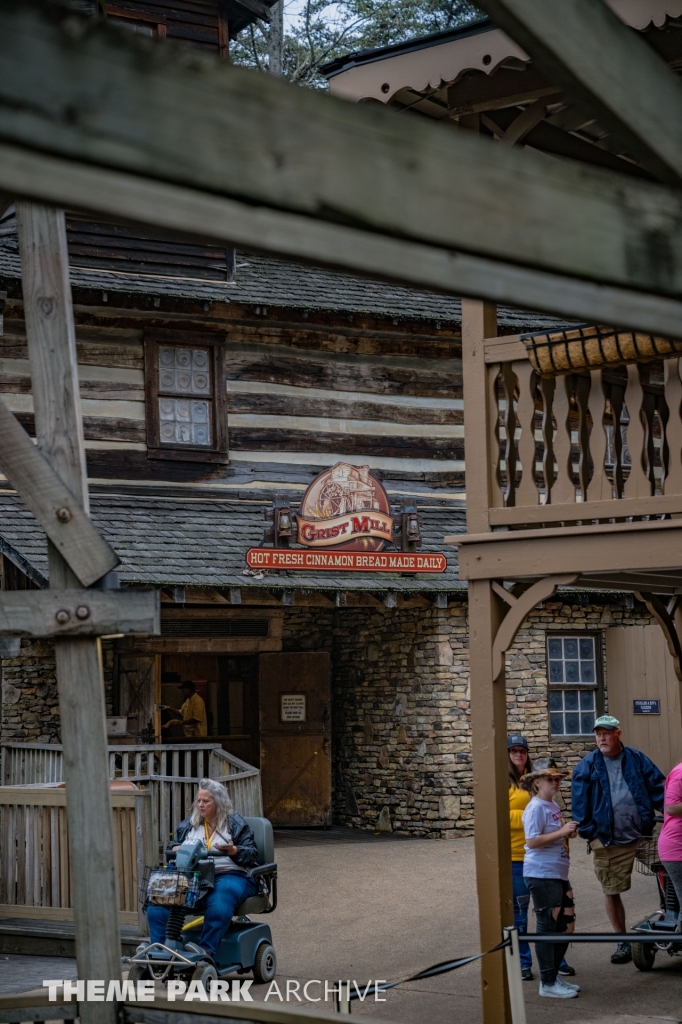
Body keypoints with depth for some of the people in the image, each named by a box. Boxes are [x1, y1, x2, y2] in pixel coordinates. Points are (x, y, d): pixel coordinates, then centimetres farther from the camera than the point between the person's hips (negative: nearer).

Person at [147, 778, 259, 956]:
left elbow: (252, 855, 5)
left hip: (229, 875, -4)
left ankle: (205, 949, -45)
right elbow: (171, 846, 29)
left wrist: (233, 850, -15)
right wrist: (175, 849, 4)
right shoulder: (188, 825, 24)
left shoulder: (235, 824, 11)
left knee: (218, 905, -41)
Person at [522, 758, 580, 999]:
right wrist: (561, 832, -22)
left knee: (565, 925, 13)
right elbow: (532, 841, -21)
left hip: (558, 874, 9)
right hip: (542, 875, -9)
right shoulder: (536, 808, -14)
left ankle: (555, 974, 26)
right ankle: (547, 983, 5)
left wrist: (568, 833, 9)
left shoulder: (553, 805, 15)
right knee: (548, 928, -3)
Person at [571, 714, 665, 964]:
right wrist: (588, 832, -7)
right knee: (611, 892, 6)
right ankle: (623, 942, 17)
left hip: (641, 836, 0)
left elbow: (659, 788, 5)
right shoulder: (586, 766, 3)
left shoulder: (637, 759, 7)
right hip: (607, 842, 0)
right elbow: (580, 803, 0)